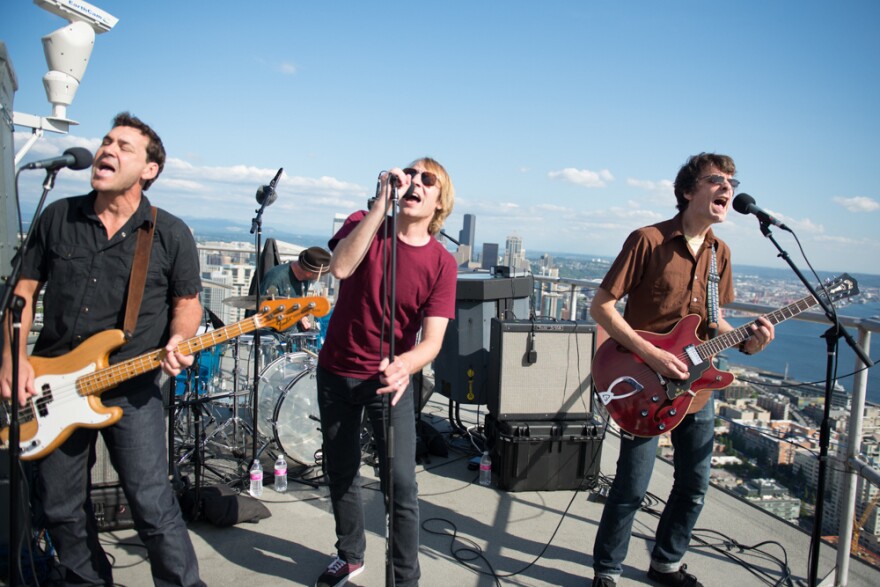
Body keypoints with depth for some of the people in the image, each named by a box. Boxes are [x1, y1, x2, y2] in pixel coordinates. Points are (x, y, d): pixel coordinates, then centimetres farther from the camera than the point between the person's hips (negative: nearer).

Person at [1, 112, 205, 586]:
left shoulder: (171, 234, -4)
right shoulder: (57, 217, 4)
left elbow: (187, 301, 5)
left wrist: (178, 342, -15)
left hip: (132, 389, -4)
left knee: (153, 506, -8)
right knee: (61, 508, 15)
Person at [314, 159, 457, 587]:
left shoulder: (441, 263, -10)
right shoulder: (363, 224, -6)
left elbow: (432, 340, -18)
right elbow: (340, 267, -28)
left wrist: (404, 365, -39)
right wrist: (382, 203, -30)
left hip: (389, 379, -2)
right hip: (336, 373, 2)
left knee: (401, 484, -8)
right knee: (340, 471, 17)